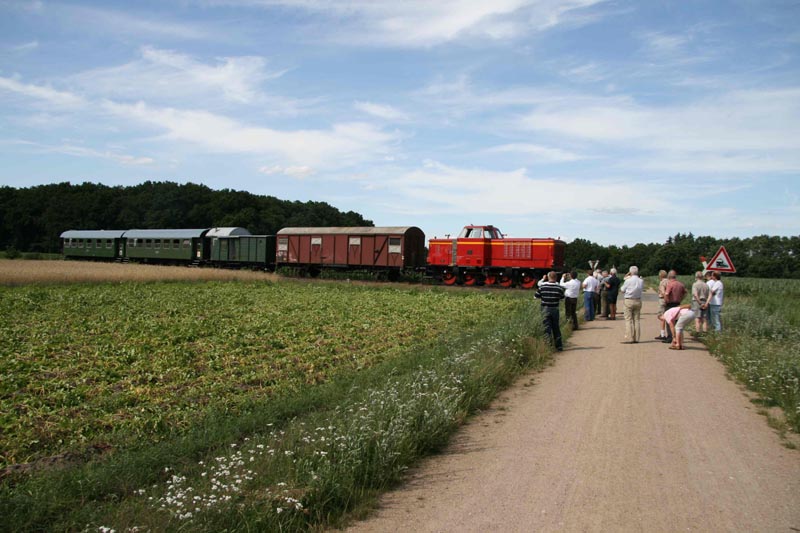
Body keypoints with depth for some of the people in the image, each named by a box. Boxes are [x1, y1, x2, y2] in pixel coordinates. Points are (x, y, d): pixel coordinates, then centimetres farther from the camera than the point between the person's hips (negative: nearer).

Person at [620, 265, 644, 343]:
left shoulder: (628, 281, -12)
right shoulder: (641, 281, 0)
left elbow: (622, 290, -3)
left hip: (629, 301, -4)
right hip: (638, 301, 4)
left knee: (628, 320, -1)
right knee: (637, 320, 9)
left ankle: (629, 338, -4)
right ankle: (636, 338, 10)